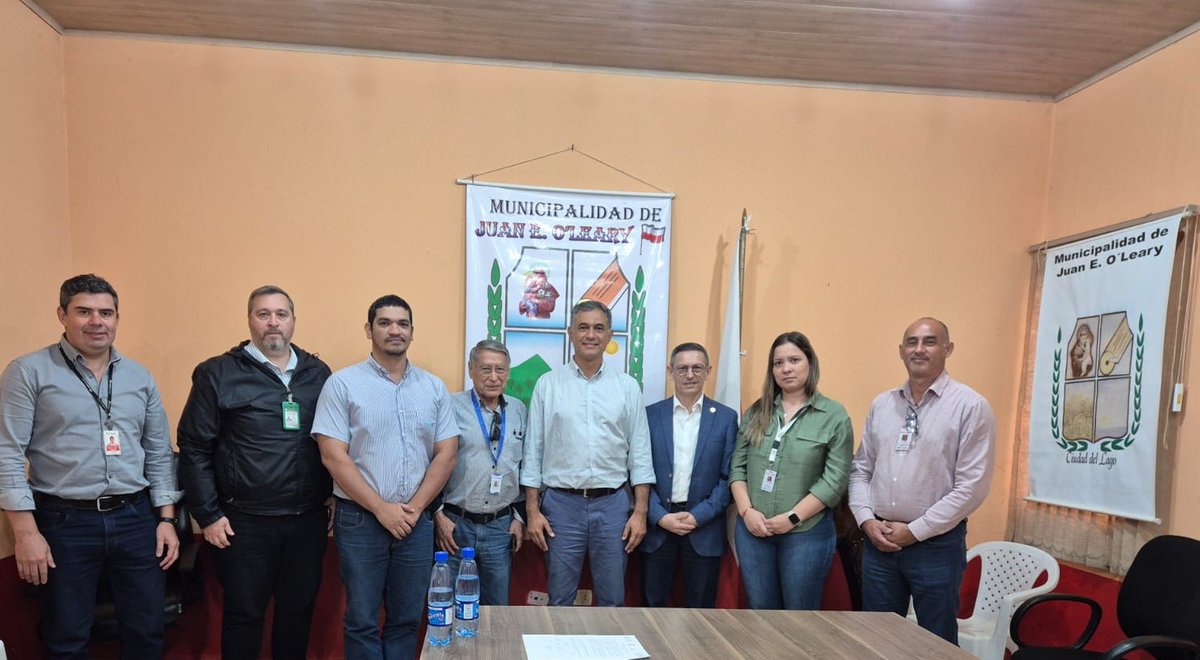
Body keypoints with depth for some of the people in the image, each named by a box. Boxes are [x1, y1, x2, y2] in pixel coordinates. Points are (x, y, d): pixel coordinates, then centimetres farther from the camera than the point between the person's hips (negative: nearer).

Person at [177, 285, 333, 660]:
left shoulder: (318, 373, 7)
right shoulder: (218, 374, -2)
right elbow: (194, 449, -3)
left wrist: (335, 500, 6)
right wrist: (208, 515, -6)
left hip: (308, 521, 3)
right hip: (244, 524, -3)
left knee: (299, 612, 14)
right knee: (243, 615, 9)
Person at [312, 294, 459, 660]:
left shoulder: (434, 387, 6)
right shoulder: (343, 383, -5)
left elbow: (446, 453, 4)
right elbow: (333, 456, -10)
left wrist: (414, 507, -7)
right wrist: (382, 509, -12)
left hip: (416, 521, 3)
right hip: (360, 520, -3)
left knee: (407, 619, 12)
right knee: (362, 621, 7)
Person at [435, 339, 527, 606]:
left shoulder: (518, 411, 9)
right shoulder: (452, 406, -4)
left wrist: (519, 517, 10)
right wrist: (438, 514, -6)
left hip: (501, 526, 3)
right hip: (455, 524, -3)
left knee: (498, 607, 11)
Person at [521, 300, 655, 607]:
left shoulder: (627, 387, 4)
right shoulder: (548, 384, 2)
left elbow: (640, 453, 4)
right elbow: (533, 452, 3)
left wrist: (640, 512, -1)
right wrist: (532, 511, -2)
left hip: (612, 504, 1)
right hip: (561, 503, -1)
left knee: (612, 601, 10)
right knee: (560, 601, 9)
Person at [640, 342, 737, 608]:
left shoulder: (726, 417, 1)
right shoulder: (650, 415, 2)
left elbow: (728, 476, -2)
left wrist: (698, 516, -11)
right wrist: (660, 516, -10)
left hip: (705, 527, 0)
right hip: (658, 524, 1)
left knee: (700, 606, 9)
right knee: (652, 603, 9)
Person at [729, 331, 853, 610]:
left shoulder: (834, 416, -4)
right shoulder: (756, 412, 8)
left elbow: (835, 480, -9)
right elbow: (737, 467, 7)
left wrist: (792, 518, -13)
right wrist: (746, 511, -7)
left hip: (807, 532, -3)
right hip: (753, 529, 3)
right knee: (760, 612, 13)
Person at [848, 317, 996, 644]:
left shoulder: (971, 406, -8)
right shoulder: (881, 404, 8)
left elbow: (972, 486, -13)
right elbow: (860, 469, 12)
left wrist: (915, 530, -12)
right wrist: (866, 520, -4)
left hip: (937, 544, -4)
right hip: (878, 542, 4)